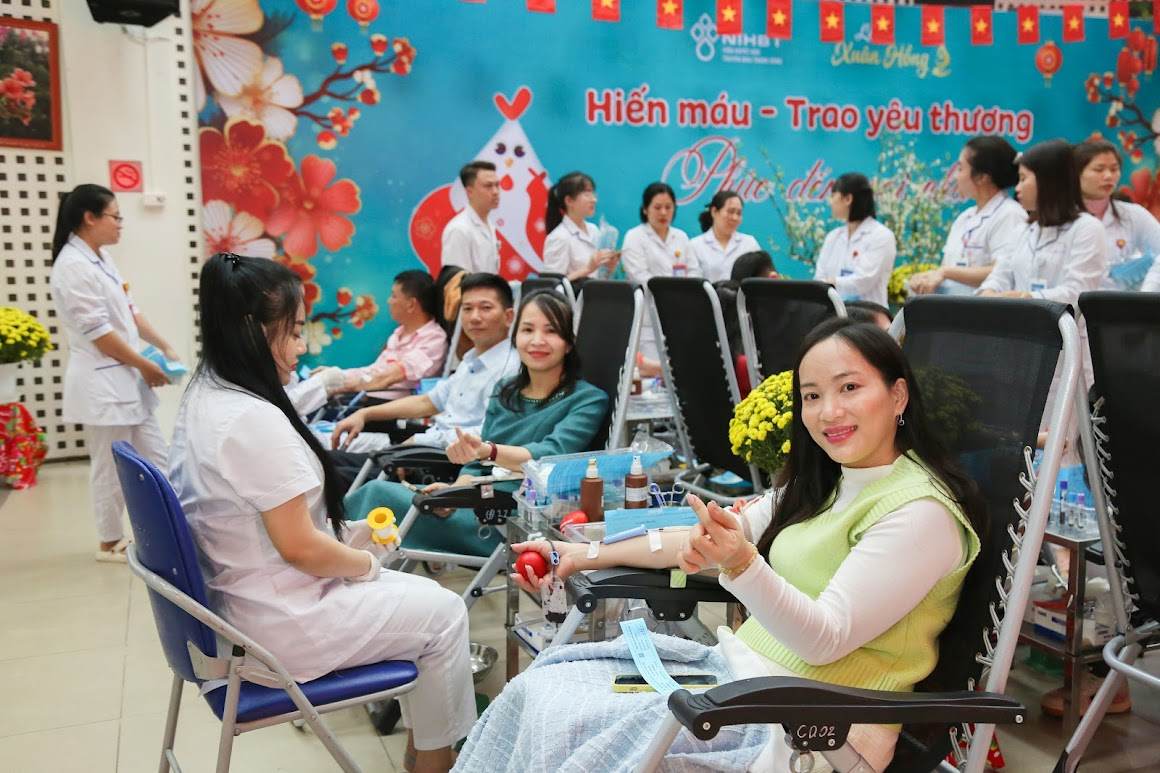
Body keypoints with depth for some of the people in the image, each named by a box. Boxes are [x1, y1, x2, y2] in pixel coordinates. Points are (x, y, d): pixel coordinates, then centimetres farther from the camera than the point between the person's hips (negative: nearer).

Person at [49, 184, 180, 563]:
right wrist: (146, 365, -12)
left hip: (126, 379, 9)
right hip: (101, 384, -9)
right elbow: (99, 332, -20)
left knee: (156, 459, 14)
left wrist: (165, 347, 5)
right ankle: (110, 541, 18)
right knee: (110, 469, 3)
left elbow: (129, 311, 14)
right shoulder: (73, 265, -18)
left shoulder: (101, 257, 11)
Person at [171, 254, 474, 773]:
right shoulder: (255, 420, -28)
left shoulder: (204, 396, 3)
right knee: (444, 613, 6)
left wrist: (346, 538, 7)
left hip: (237, 602, 9)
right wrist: (368, 563, -6)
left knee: (420, 593, 20)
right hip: (278, 626, -9)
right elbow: (300, 548, -24)